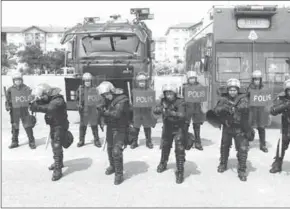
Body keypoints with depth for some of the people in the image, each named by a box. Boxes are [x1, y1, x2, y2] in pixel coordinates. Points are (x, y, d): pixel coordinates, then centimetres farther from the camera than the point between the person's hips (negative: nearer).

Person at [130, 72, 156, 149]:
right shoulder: (134, 91, 2)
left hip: (147, 112, 0)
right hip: (137, 112, 0)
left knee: (147, 128, 9)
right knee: (136, 128, 6)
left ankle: (148, 141, 23)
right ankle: (134, 142, 19)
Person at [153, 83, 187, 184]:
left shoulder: (180, 102, -20)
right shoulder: (163, 101, -6)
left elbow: (182, 115, -32)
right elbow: (155, 110, -18)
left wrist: (171, 113, -45)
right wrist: (162, 108, -38)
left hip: (178, 129, -5)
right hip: (167, 128, 5)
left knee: (179, 150, -10)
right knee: (165, 147, 22)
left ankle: (180, 172, 1)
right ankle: (163, 163, 47)